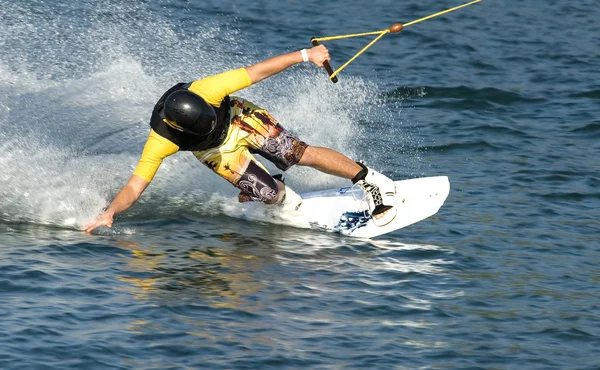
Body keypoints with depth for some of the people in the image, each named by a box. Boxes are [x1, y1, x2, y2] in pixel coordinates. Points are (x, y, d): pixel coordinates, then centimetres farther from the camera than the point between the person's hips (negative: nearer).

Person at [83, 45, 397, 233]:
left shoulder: (204, 91, -37)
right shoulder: (162, 141, -37)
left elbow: (258, 71, -28)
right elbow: (135, 186, -34)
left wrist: (305, 55, -25)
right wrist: (110, 213, -52)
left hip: (240, 119, 0)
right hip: (215, 152, 0)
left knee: (303, 154, -12)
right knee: (271, 193, -13)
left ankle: (368, 179, 4)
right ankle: (297, 205, 23)